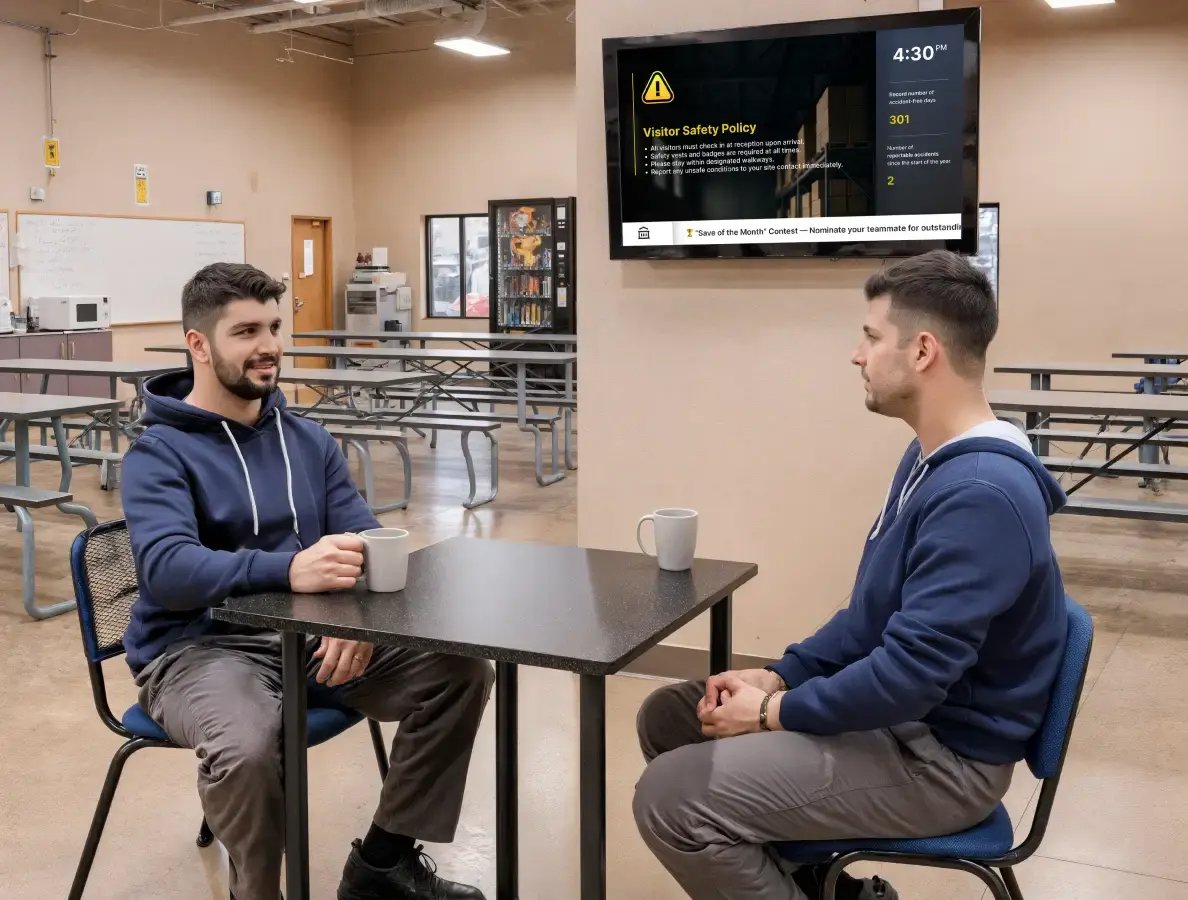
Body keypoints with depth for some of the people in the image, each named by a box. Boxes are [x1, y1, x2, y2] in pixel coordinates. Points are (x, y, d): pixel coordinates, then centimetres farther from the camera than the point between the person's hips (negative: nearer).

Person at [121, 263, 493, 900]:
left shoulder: (309, 440, 10)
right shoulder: (157, 454, -8)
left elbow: (365, 544, 4)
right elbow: (167, 569, -25)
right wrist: (288, 570, -43)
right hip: (198, 646, -5)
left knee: (461, 671, -10)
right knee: (246, 744, -38)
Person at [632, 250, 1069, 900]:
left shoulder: (980, 493, -26)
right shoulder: (933, 459, 9)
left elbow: (913, 673, -29)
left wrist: (774, 713, -16)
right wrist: (780, 675, 3)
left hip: (938, 756, -10)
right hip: (893, 715, 10)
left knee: (669, 798, -21)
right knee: (669, 716, 9)